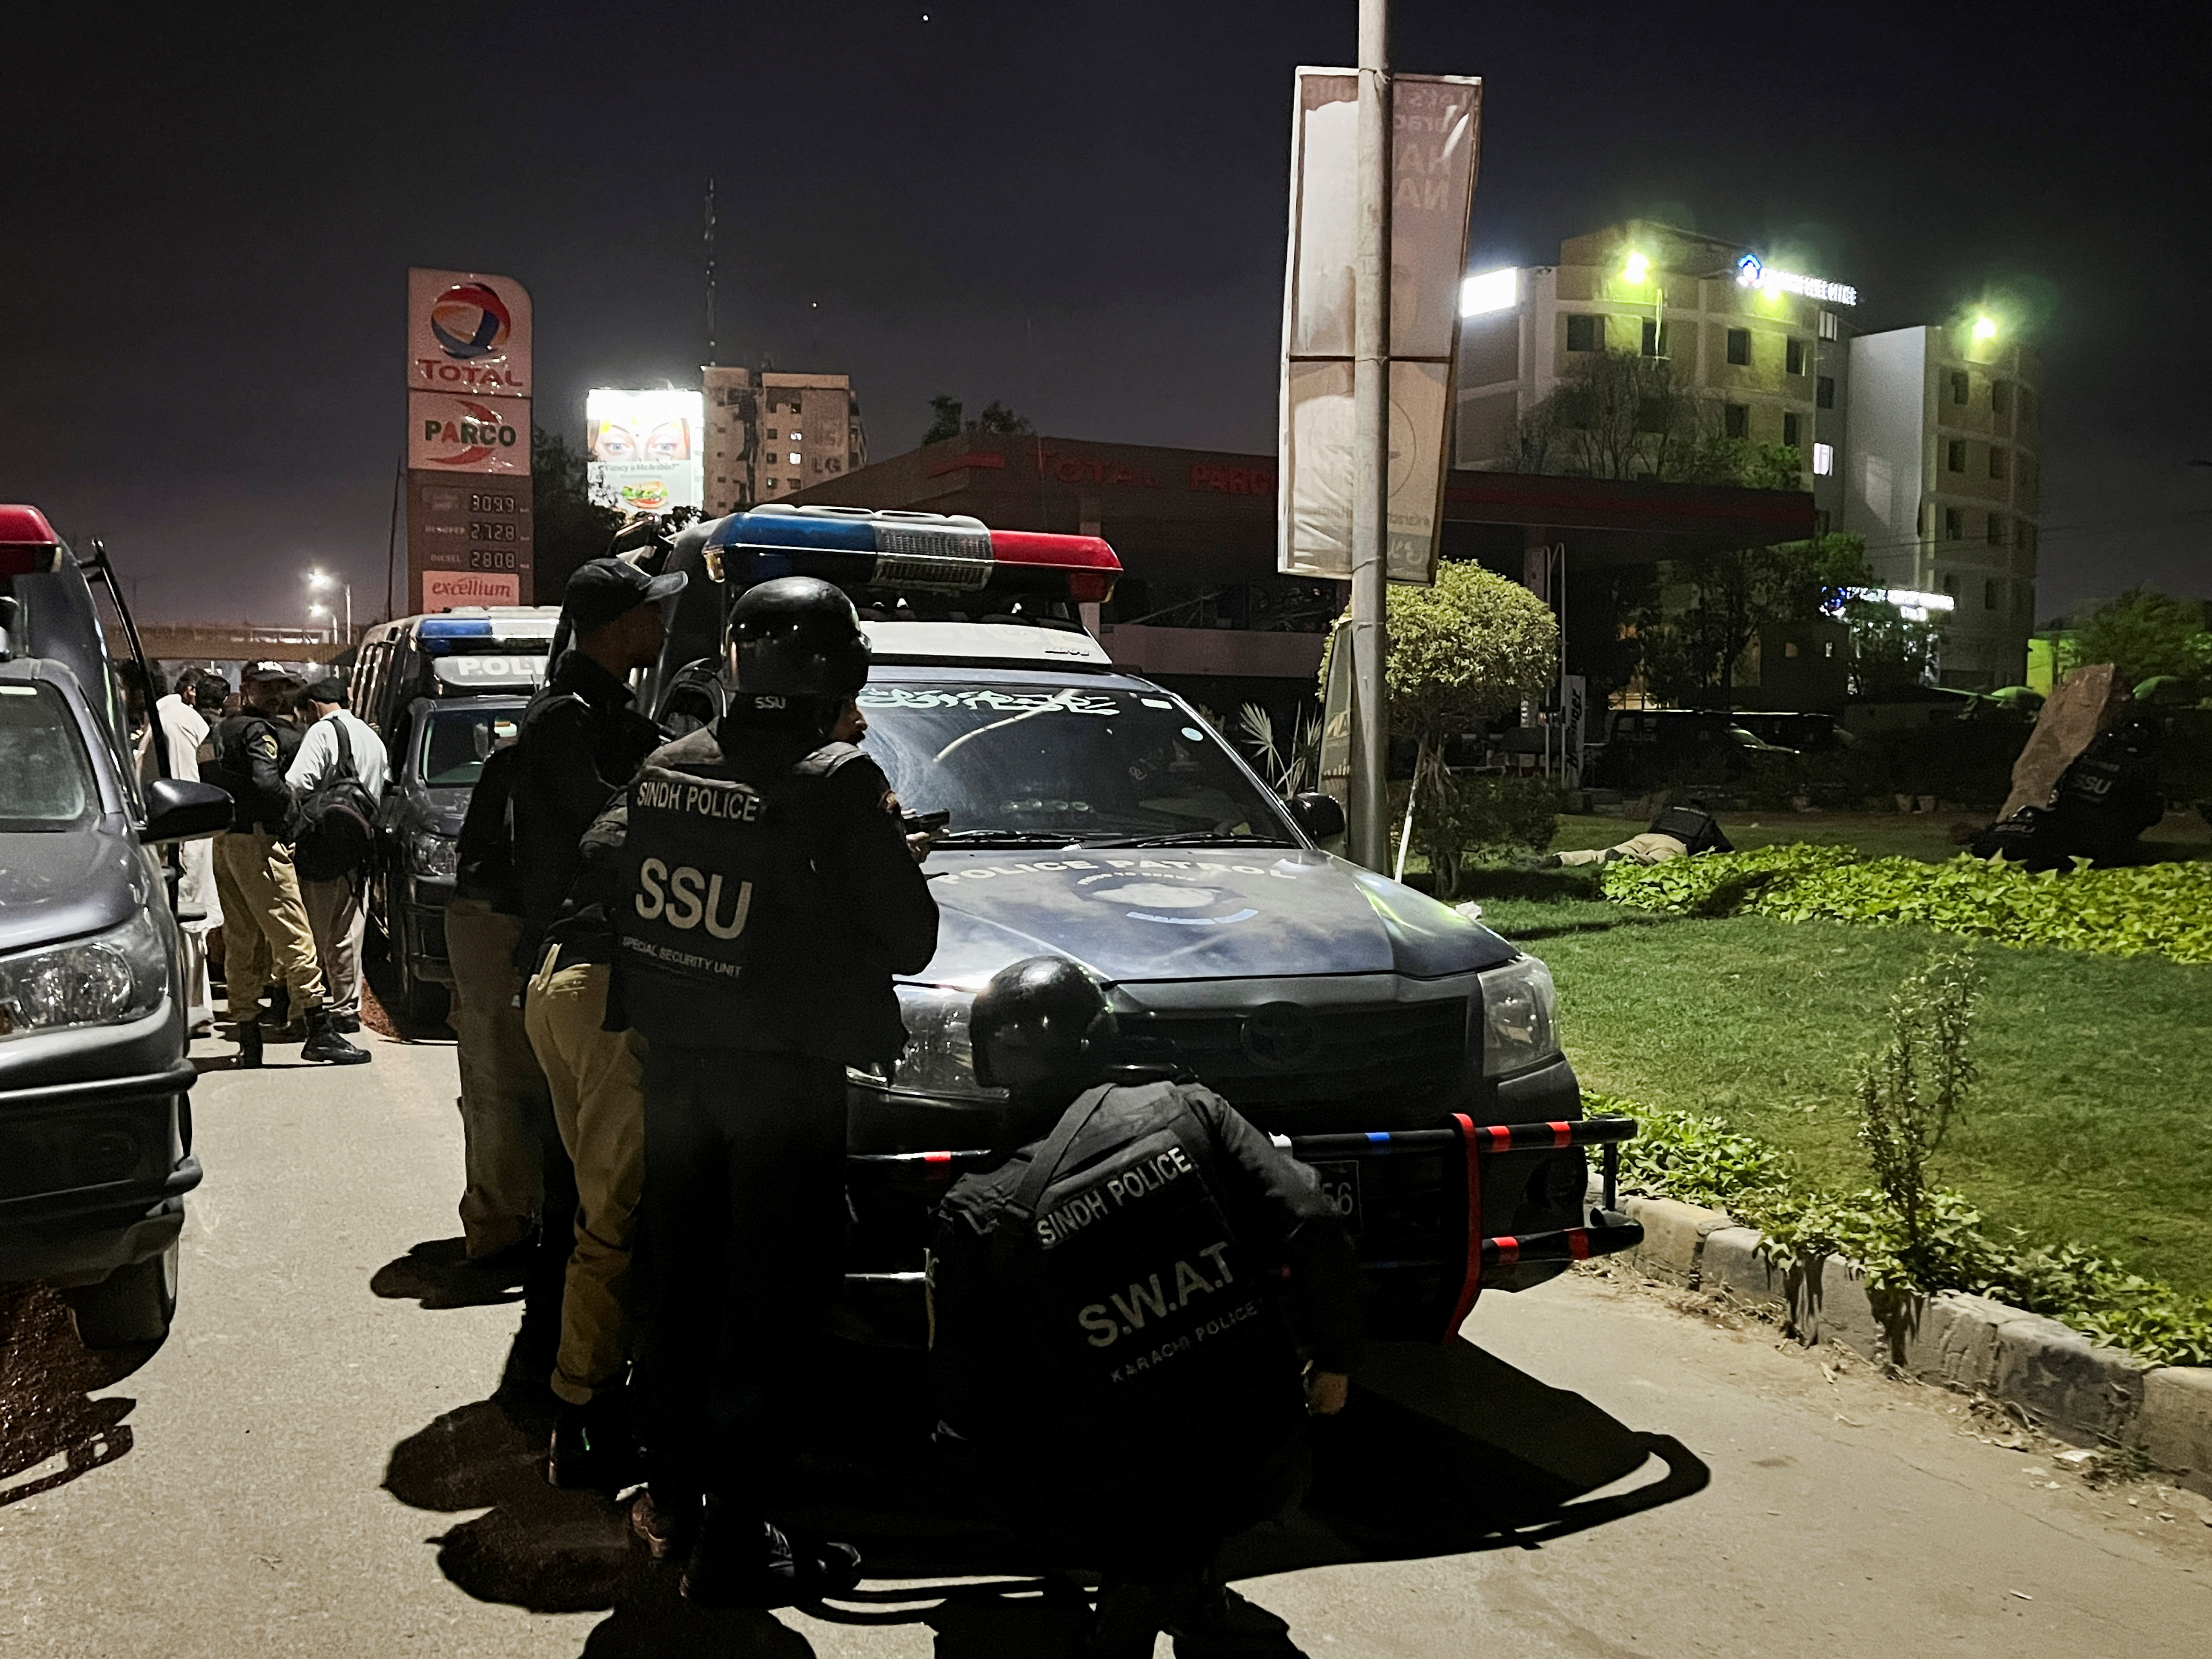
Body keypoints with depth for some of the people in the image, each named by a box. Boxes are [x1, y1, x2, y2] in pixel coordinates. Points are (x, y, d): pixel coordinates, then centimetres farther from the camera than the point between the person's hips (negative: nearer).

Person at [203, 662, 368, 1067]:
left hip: (224, 840, 10)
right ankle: (318, 1033, -12)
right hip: (256, 840, -10)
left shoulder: (223, 731, 20)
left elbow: (211, 782, 19)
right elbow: (265, 783, -24)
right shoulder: (259, 731, -10)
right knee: (295, 936, -10)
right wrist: (289, 797, -8)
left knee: (240, 940, 11)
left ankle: (248, 1039, 13)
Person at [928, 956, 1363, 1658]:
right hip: (1271, 1463, 3)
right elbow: (1314, 1232, -8)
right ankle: (1184, 1598, 21)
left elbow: (968, 1408, -2)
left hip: (1133, 1508, -3)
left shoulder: (979, 1214, -8)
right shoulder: (1183, 1109, -4)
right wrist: (1333, 1361, 9)